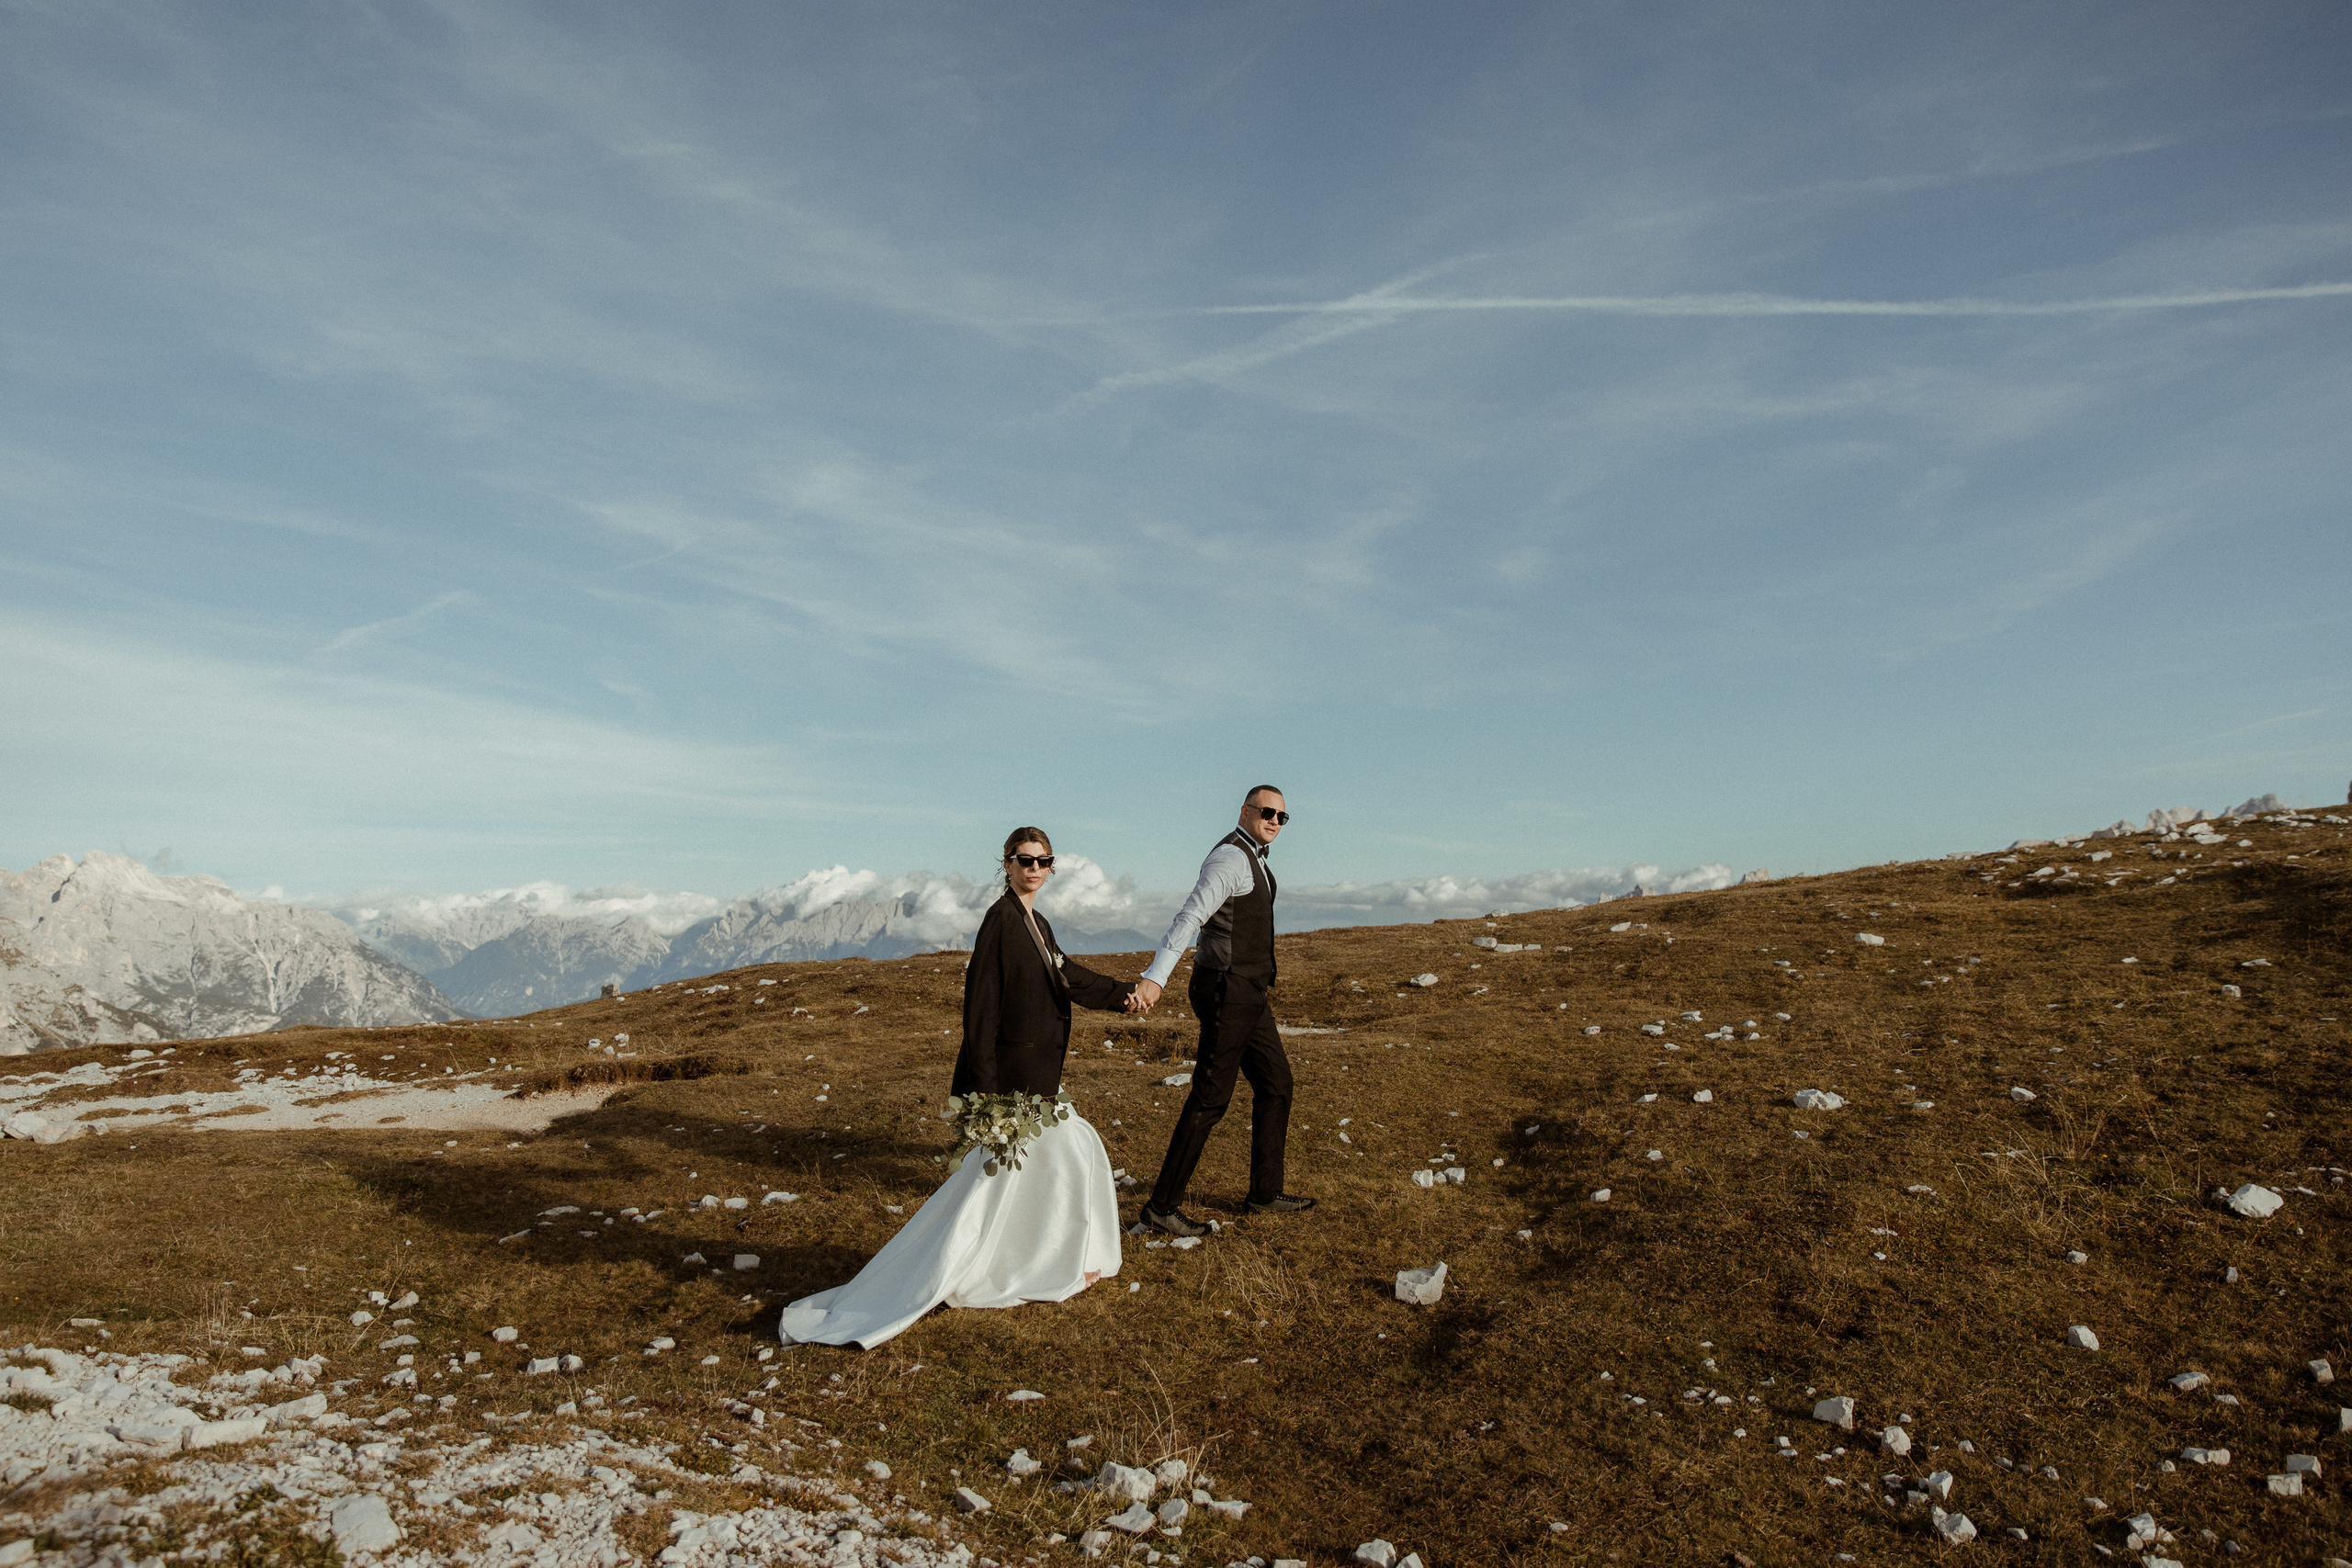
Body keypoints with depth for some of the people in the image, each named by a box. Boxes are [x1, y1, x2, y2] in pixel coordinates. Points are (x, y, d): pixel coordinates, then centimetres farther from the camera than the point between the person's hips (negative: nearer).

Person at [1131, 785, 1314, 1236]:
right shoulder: (1231, 858, -17)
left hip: (1249, 994, 10)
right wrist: (1155, 977, -40)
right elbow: (1189, 917, -29)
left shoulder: (1252, 857, 15)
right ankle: (1162, 1205, 1)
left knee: (1275, 1084, 15)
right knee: (1211, 1098, -7)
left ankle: (1265, 1193, 25)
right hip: (1228, 992, -10)